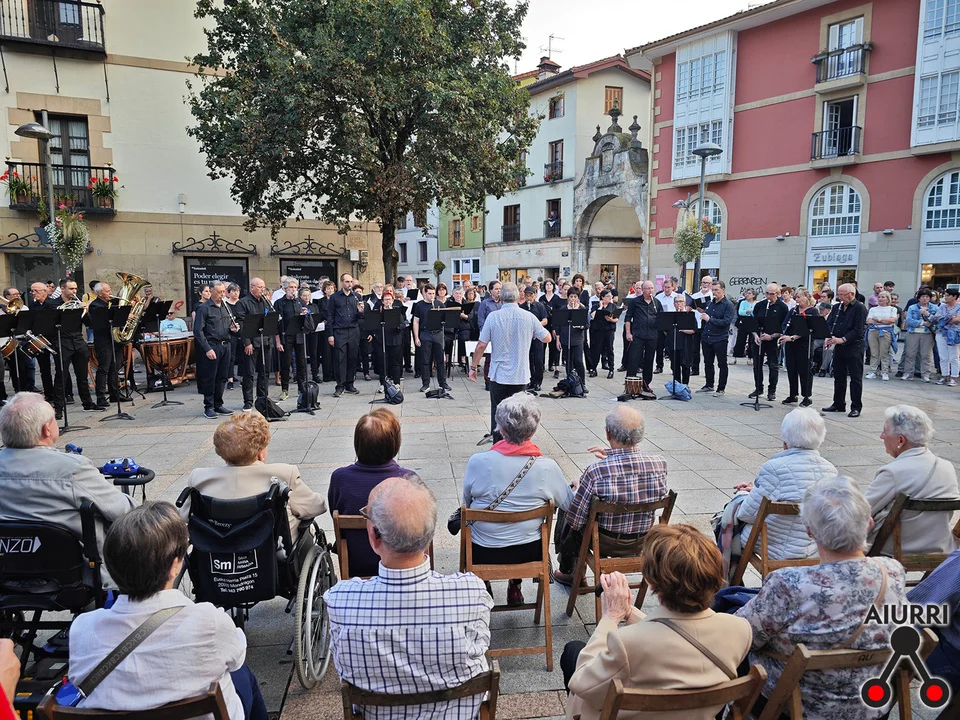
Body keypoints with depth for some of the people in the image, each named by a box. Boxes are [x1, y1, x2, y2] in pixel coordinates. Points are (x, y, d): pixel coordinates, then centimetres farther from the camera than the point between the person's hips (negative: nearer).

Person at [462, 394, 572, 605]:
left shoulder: (477, 462, -20)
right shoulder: (548, 467, -18)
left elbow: (466, 503, -3)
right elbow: (569, 505, -2)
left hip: (482, 555, -1)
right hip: (529, 554, 1)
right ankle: (515, 586, 38)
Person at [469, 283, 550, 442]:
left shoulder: (493, 317, -9)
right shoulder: (529, 317, -5)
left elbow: (481, 345, -8)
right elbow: (547, 338, 6)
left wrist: (473, 367, 3)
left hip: (499, 375, -1)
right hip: (521, 376, 1)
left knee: (497, 413, 10)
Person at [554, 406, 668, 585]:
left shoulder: (596, 471, -31)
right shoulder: (660, 463, -18)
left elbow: (575, 520, -20)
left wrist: (578, 489, -1)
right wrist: (612, 455, 12)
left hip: (605, 543, -4)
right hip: (642, 543, 5)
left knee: (565, 515, 26)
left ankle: (567, 572, 45)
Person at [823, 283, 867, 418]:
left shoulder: (859, 308, -10)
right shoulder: (839, 307, 12)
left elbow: (858, 330, -17)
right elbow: (833, 324, 15)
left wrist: (843, 339, -23)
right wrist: (829, 338, -1)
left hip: (854, 347, -7)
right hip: (839, 347, 7)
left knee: (855, 378, 0)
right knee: (839, 377, 13)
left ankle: (856, 407, 7)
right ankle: (838, 404, 23)